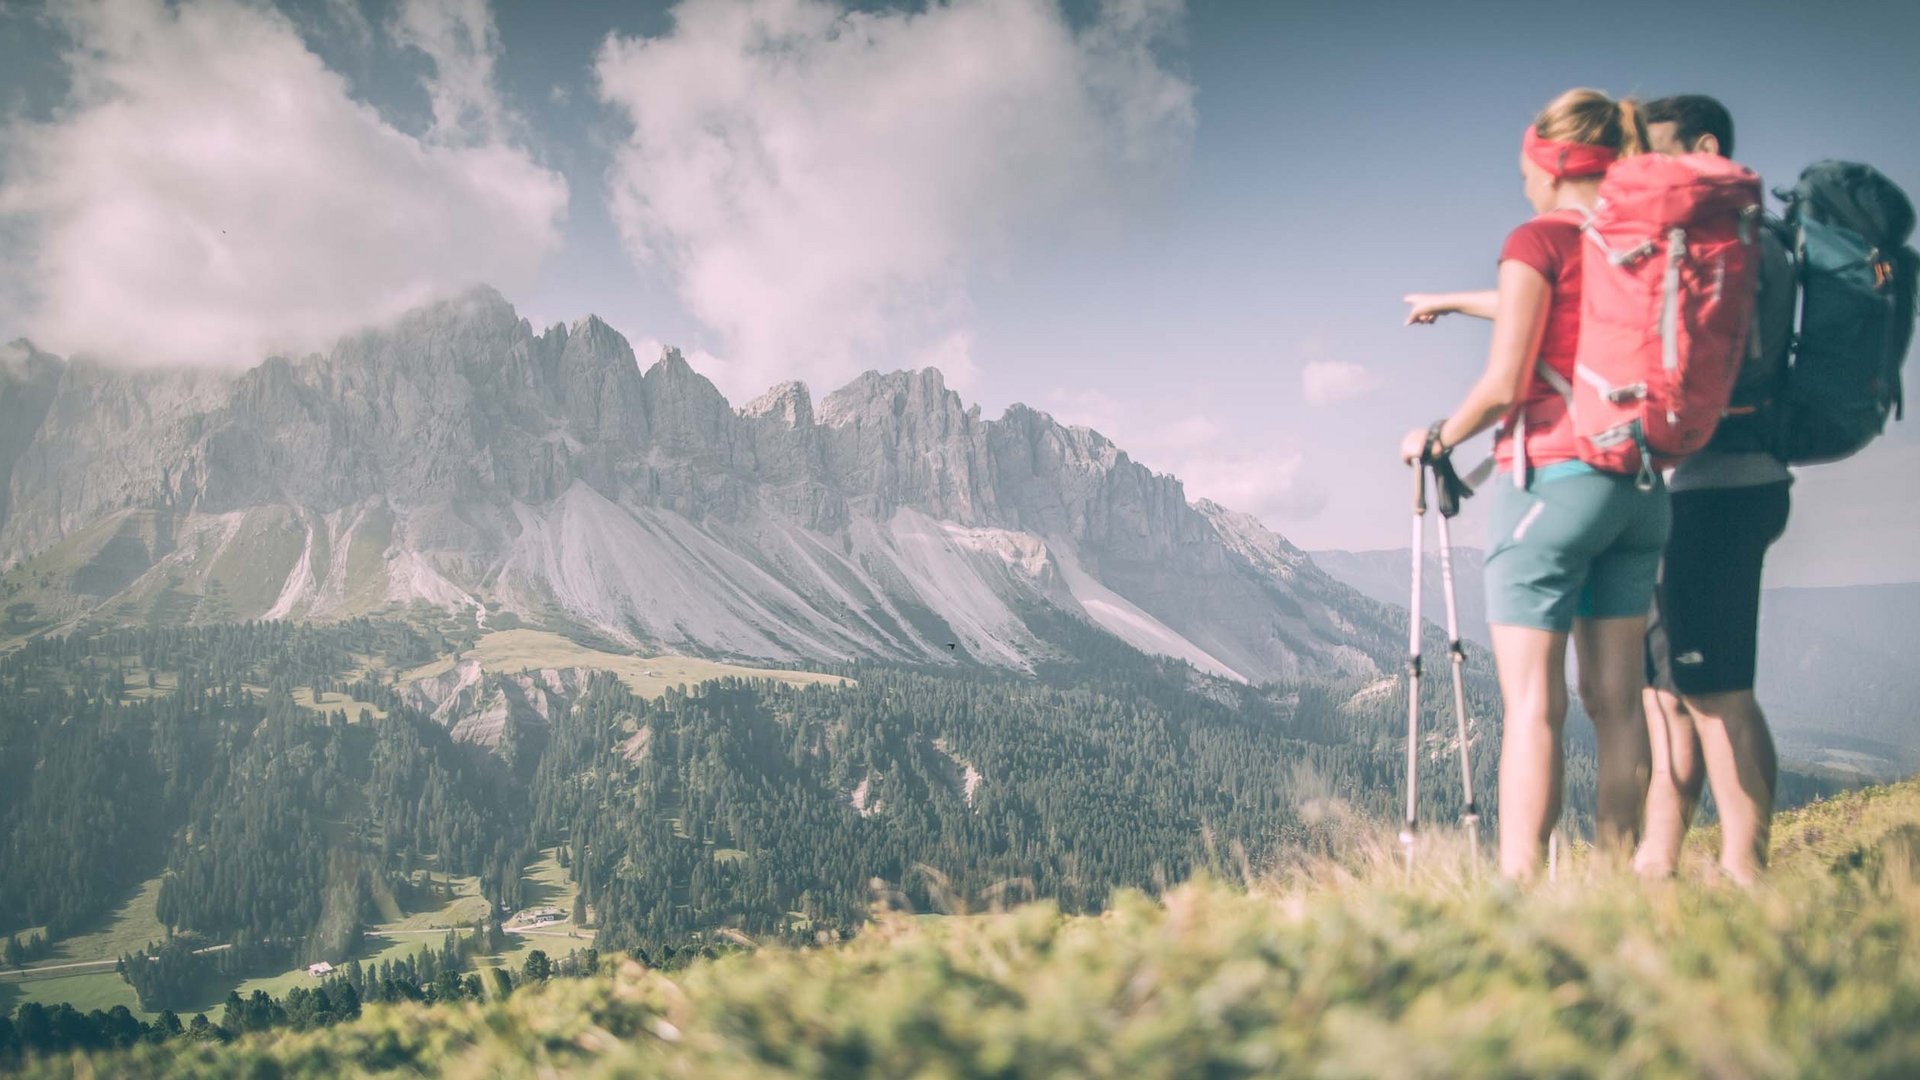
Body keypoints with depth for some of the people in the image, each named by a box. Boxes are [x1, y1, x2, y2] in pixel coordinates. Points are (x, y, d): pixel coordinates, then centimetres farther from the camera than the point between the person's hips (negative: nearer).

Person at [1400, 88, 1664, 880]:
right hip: (1641, 487, 7)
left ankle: (1520, 884, -9)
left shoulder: (1540, 240, -8)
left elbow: (1503, 386, -13)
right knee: (1616, 697, 10)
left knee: (1532, 703, -7)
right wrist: (1454, 301, 44)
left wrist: (1435, 441, 4)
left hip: (1551, 479, -7)